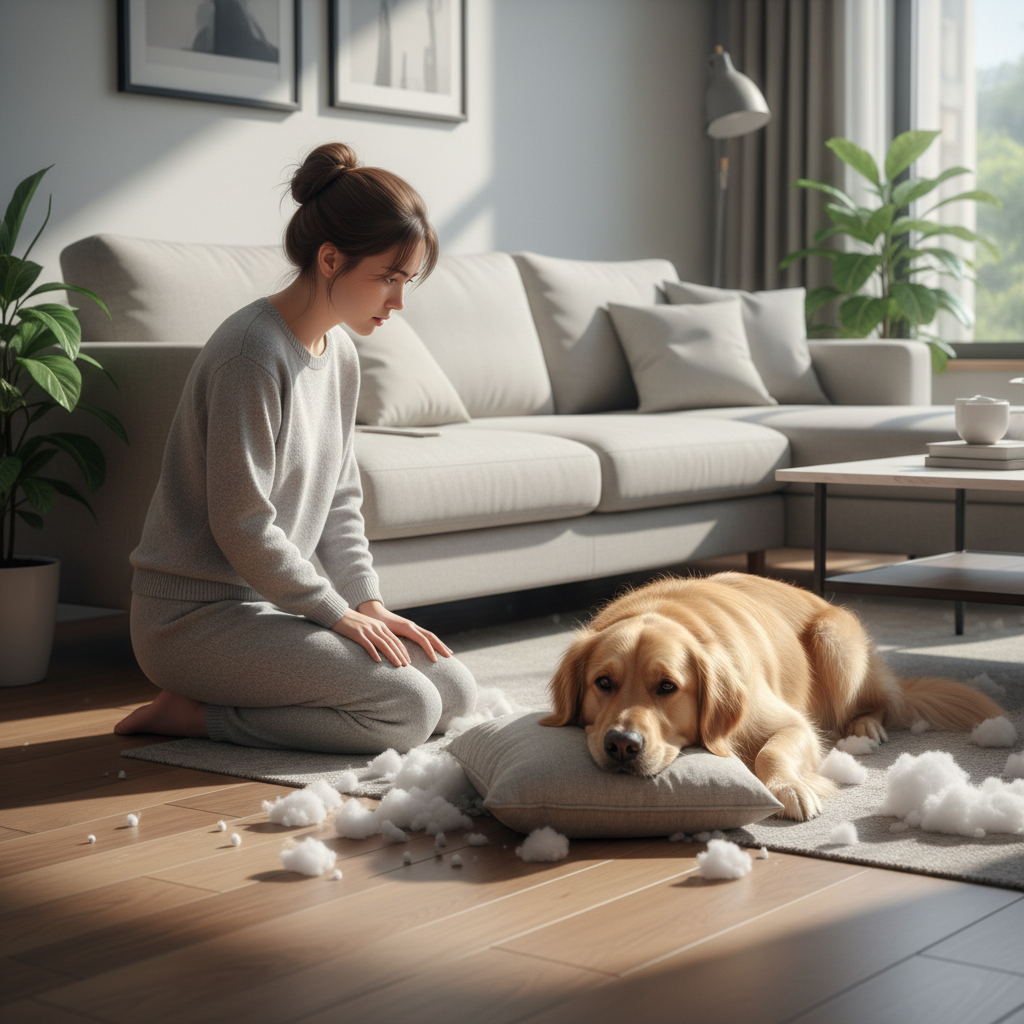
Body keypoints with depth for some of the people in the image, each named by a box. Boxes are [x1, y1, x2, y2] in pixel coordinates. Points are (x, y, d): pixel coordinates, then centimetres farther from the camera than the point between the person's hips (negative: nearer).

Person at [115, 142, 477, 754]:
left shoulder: (340, 354, 9)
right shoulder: (254, 352, -20)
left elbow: (340, 503, 14)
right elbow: (240, 525, -22)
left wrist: (369, 603, 0)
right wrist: (339, 613, -13)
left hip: (274, 603, 10)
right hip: (196, 615, -9)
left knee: (458, 694, 5)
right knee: (407, 710, -19)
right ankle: (194, 714, -6)